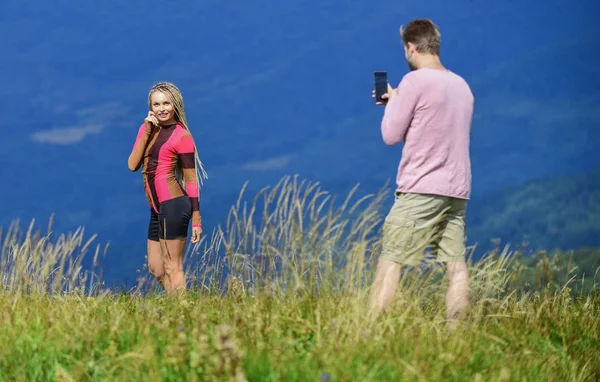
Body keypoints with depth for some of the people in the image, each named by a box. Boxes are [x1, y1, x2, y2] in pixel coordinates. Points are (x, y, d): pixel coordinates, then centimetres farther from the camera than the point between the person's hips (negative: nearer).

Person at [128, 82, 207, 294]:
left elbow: (191, 179, -6)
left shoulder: (182, 135, -6)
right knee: (155, 268, 14)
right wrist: (147, 132, -8)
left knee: (172, 267, -5)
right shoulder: (147, 129, 12)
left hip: (173, 204, -8)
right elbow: (133, 165, 0)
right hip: (156, 208, 8)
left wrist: (196, 218, -9)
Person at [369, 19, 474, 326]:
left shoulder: (415, 81, -10)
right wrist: (398, 103, 23)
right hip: (457, 191, 7)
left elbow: (391, 136, -6)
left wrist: (391, 101, 10)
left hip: (420, 190, -7)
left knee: (390, 262, -6)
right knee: (456, 265, 3)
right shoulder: (462, 86, 15)